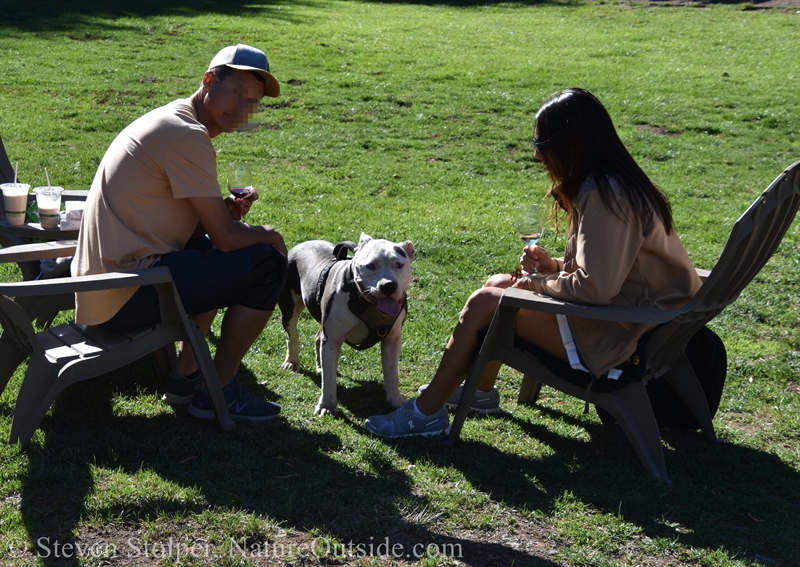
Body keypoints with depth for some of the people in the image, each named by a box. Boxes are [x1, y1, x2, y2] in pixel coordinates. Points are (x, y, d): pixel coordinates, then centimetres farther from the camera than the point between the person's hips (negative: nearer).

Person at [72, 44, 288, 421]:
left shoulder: (171, 122, 16)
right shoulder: (188, 135, -16)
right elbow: (226, 238, -16)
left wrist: (223, 212, 3)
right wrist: (268, 235, 4)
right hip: (125, 296, -10)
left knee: (217, 257, 29)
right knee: (267, 262, -7)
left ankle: (186, 374, 24)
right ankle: (219, 391, 4)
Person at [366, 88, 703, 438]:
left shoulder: (604, 197, -25)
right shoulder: (614, 181, 7)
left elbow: (595, 287, -30)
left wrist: (540, 282, -12)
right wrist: (553, 265, 1)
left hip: (615, 335, -10)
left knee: (483, 304, -8)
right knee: (495, 284, 15)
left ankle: (427, 413, 5)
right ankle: (480, 391, 29)